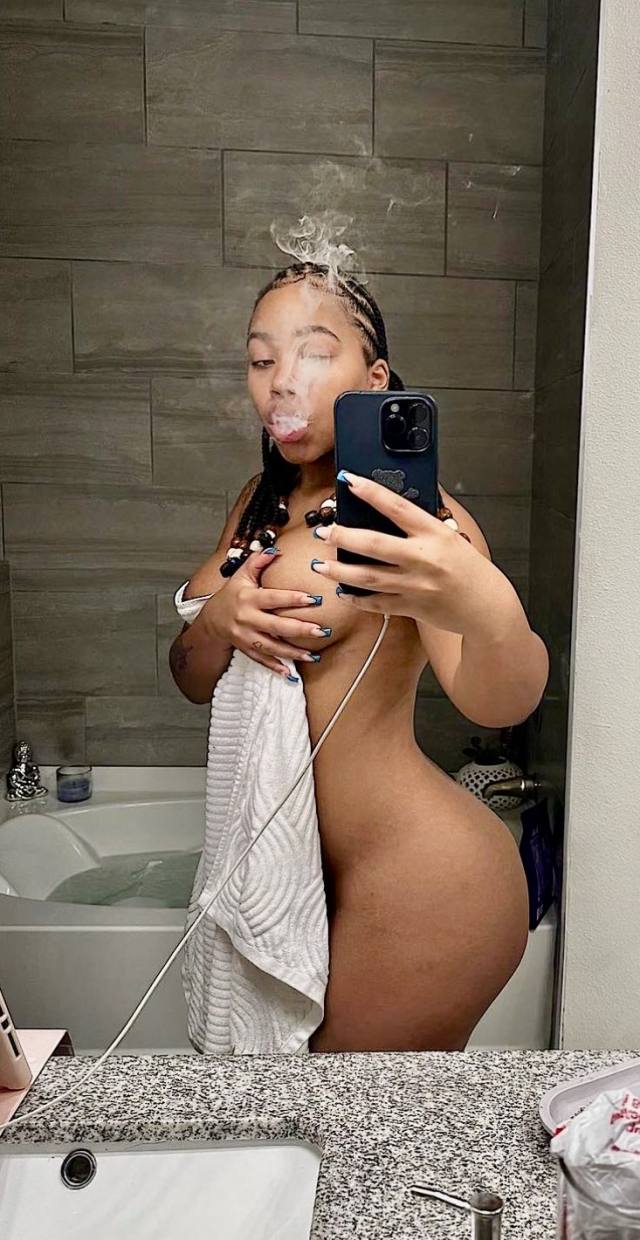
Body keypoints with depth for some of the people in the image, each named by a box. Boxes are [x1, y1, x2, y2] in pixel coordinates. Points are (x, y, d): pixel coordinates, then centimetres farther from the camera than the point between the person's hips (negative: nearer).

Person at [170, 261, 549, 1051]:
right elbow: (193, 680, 6)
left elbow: (495, 704, -31)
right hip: (316, 865, 8)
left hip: (420, 884, -7)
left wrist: (488, 613, -53)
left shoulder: (405, 510, -16)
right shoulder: (261, 502, 6)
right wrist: (217, 620, -16)